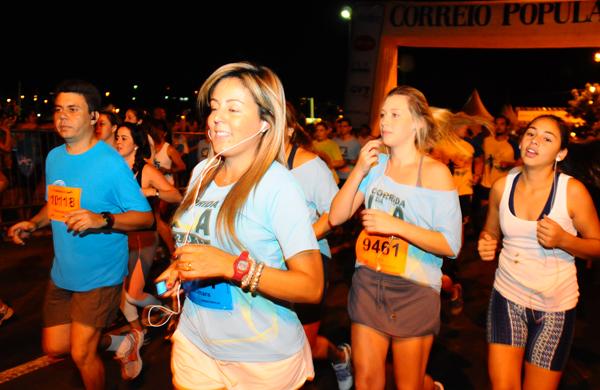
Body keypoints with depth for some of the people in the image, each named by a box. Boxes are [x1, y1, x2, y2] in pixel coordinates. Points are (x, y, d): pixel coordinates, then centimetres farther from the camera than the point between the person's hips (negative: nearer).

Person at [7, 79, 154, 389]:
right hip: (62, 272, 8)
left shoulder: (110, 161, -18)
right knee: (54, 348, 16)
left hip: (100, 274, -7)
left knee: (81, 353, -2)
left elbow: (145, 216, -19)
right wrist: (33, 224, 0)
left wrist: (103, 220, -34)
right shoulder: (53, 157, 4)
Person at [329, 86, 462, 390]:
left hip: (414, 290, -3)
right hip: (368, 283, 4)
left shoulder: (434, 172, -10)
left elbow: (451, 245, -14)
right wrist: (359, 170, -11)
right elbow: (336, 217, -3)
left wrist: (396, 225, -22)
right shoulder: (376, 163, 2)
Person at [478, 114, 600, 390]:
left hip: (555, 305, -1)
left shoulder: (573, 191, -12)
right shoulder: (502, 187, -3)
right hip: (508, 297, 2)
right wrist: (486, 244, -10)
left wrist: (563, 240, -23)